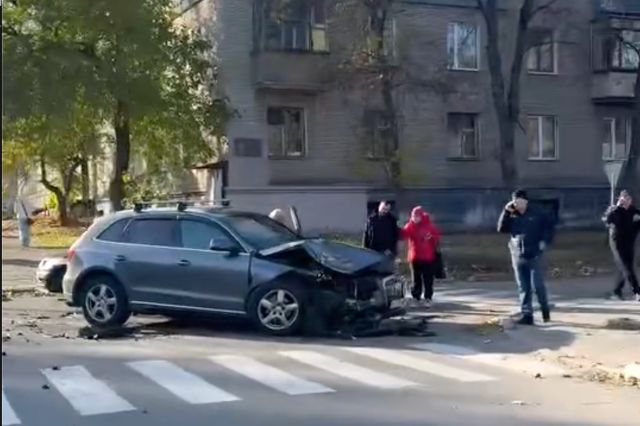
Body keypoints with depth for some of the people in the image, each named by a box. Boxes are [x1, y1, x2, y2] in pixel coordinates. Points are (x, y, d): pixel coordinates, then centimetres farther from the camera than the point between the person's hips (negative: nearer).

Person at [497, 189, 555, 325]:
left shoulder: (537, 215, 1)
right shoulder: (512, 217, 9)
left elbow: (549, 227, 7)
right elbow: (501, 228, -1)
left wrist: (545, 242, -5)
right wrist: (506, 212, -8)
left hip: (534, 256, -3)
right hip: (518, 256, 3)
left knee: (538, 285, -3)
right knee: (523, 288, 5)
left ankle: (545, 311, 19)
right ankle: (527, 315, 8)